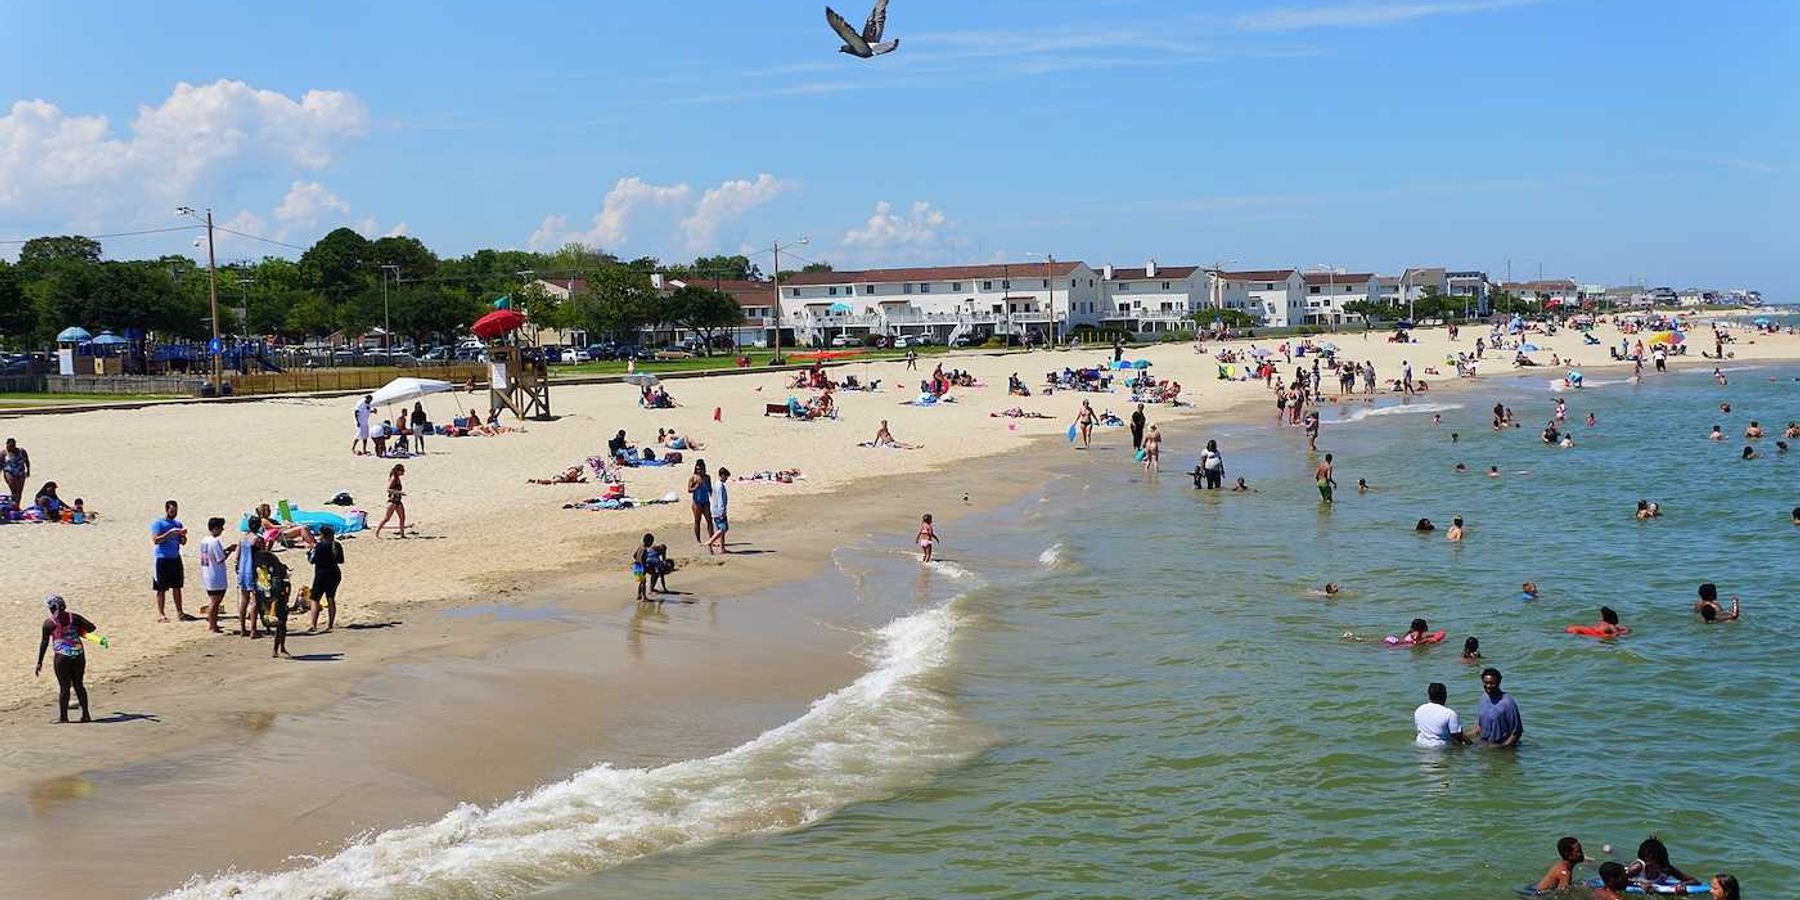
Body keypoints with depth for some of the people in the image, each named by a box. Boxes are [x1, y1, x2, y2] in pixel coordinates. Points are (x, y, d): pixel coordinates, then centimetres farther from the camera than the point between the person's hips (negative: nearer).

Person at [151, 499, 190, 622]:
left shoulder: (178, 524, 12)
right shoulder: (158, 523, -5)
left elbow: (183, 542, 14)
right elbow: (155, 540, -16)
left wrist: (183, 535, -8)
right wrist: (170, 533, -23)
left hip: (176, 558, 6)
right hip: (163, 559, -6)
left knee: (177, 587, 8)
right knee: (162, 588, -2)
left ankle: (179, 612, 12)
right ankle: (160, 614, 1)